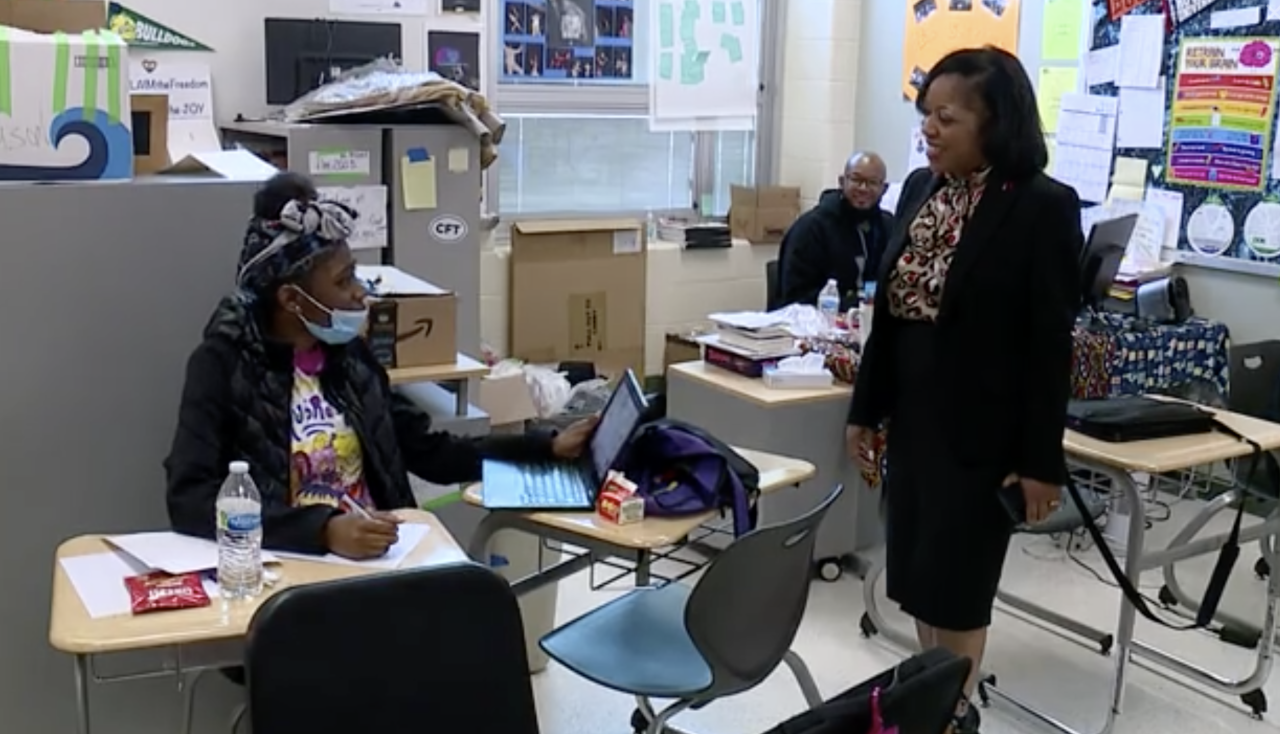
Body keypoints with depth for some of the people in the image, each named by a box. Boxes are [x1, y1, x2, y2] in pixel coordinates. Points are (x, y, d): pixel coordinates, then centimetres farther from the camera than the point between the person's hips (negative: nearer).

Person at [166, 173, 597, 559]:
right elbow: (189, 499, -17)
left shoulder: (348, 354, 9)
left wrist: (549, 449, 11)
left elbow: (429, 453, 16)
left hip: (375, 557, 6)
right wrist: (323, 529, -28)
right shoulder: (224, 364, -7)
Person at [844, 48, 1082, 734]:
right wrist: (865, 407, 11)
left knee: (955, 579, 5)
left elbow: (1051, 344, -13)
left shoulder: (1044, 207, -14)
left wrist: (1041, 459, -12)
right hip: (912, 416, 6)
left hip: (980, 429, -6)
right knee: (915, 574, 14)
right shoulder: (920, 189, 5)